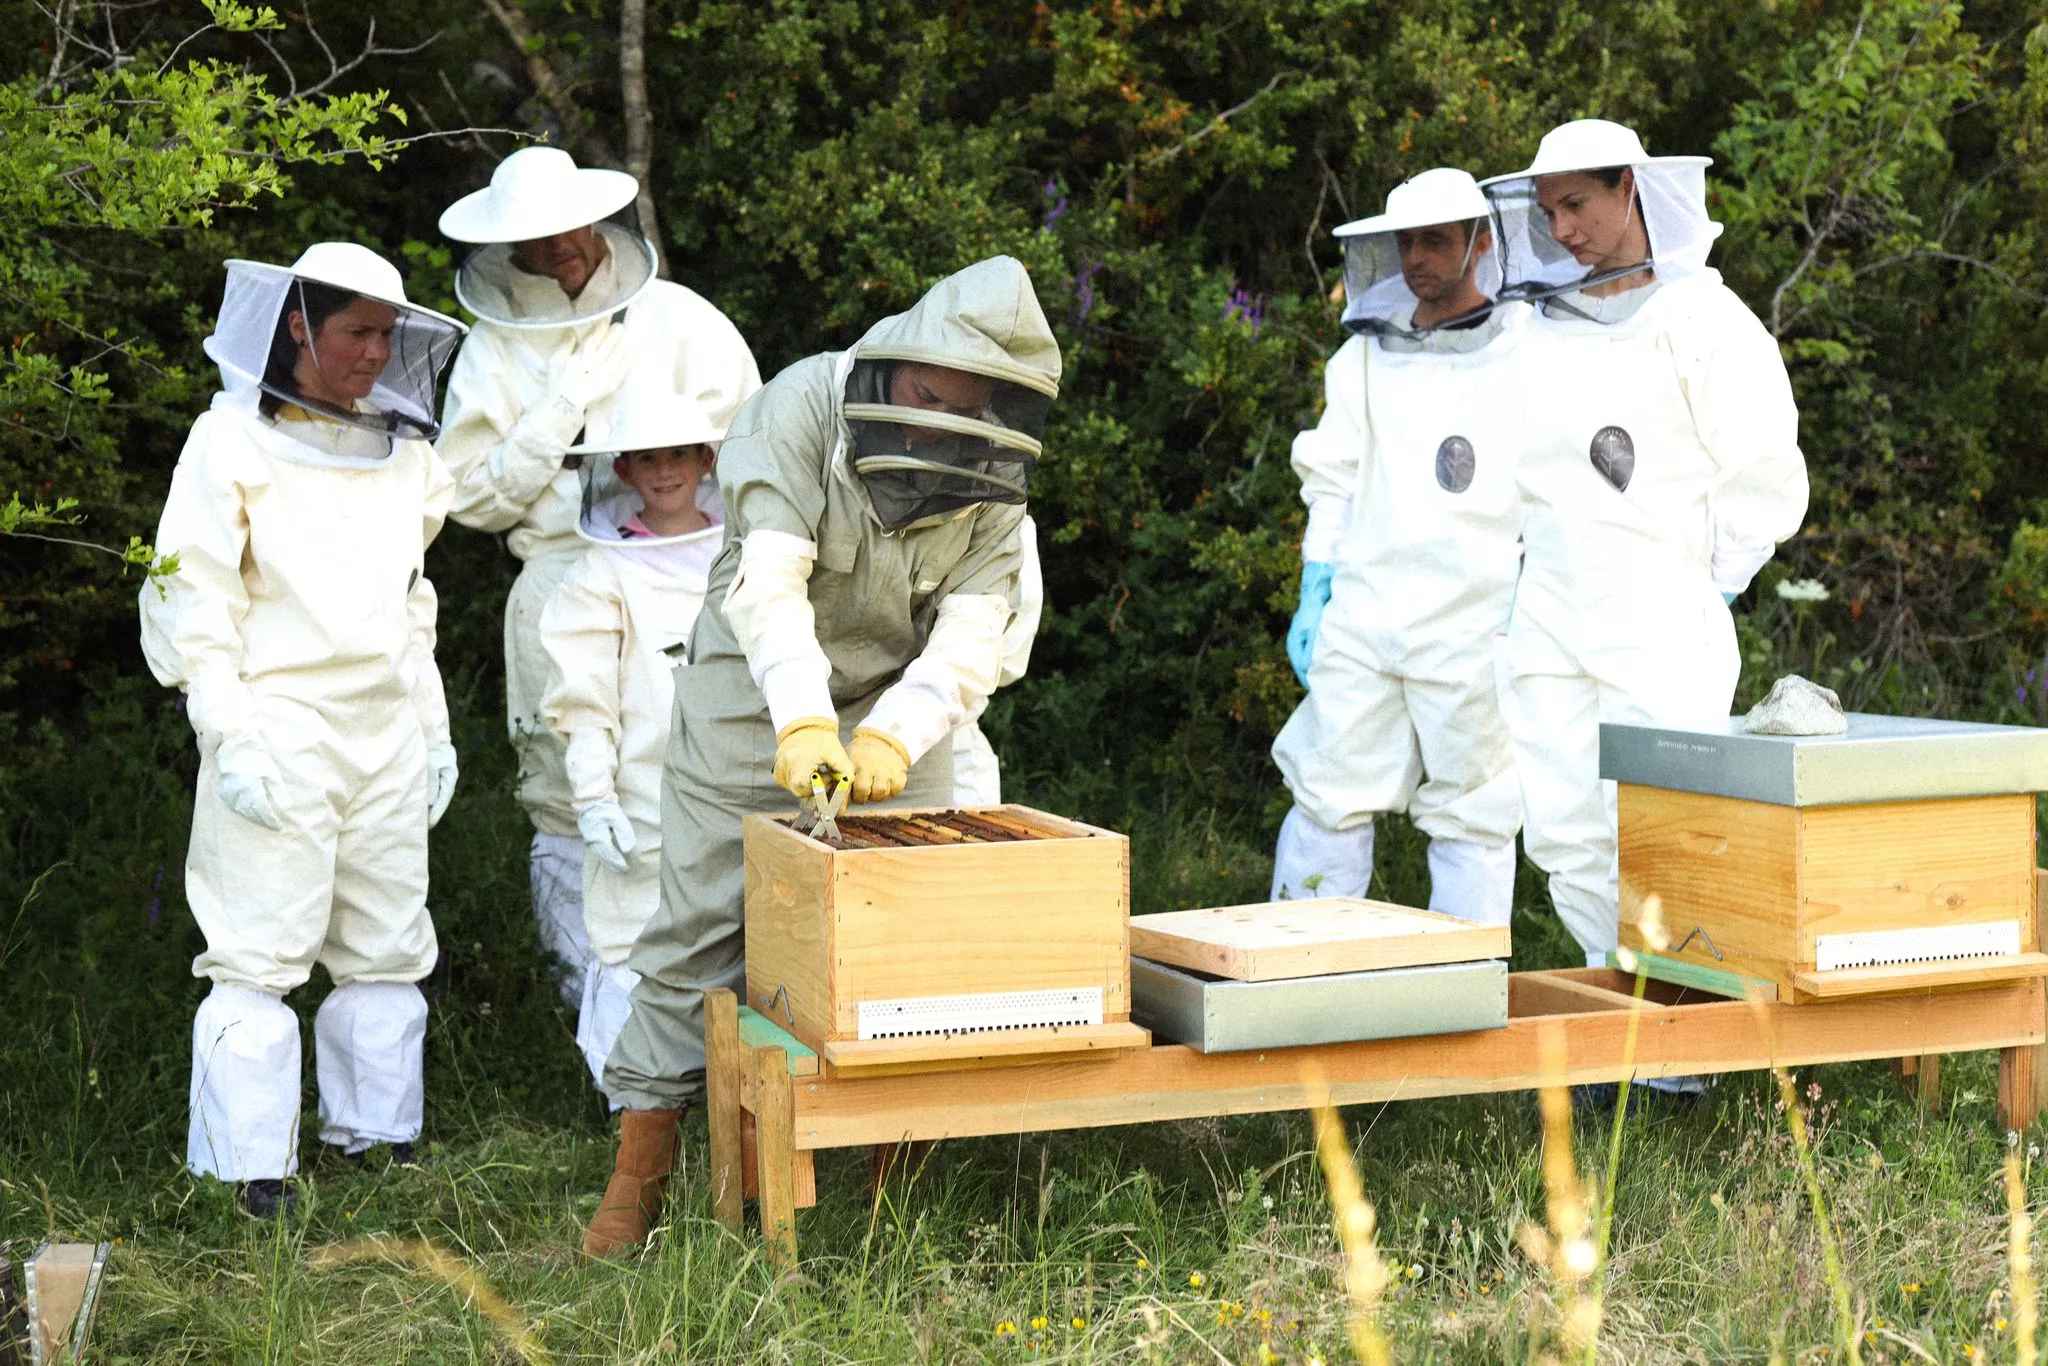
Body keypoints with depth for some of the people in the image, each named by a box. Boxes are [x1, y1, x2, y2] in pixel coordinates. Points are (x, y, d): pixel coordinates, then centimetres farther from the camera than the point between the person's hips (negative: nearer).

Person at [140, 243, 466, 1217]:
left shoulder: (399, 450, 15)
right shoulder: (233, 442, -4)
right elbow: (192, 604, -7)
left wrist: (433, 726, 17)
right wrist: (233, 738, -14)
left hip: (386, 736, 6)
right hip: (280, 727, -6)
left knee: (388, 948, 9)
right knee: (260, 952, -5)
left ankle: (377, 1139, 19)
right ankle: (252, 1173, 2)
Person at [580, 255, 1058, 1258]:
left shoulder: (995, 472, -8)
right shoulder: (802, 408, -21)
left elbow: (971, 631, -15)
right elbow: (769, 579, -32)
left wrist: (892, 733, -33)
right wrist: (804, 722, -46)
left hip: (896, 708, 4)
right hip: (755, 699, -3)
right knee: (700, 932, -1)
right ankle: (638, 1182, 8)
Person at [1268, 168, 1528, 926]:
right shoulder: (1366, 355, 13)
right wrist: (1312, 597, 10)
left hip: (1473, 627, -3)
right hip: (1363, 616, 4)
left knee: (1471, 819, 3)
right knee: (1330, 800, 4)